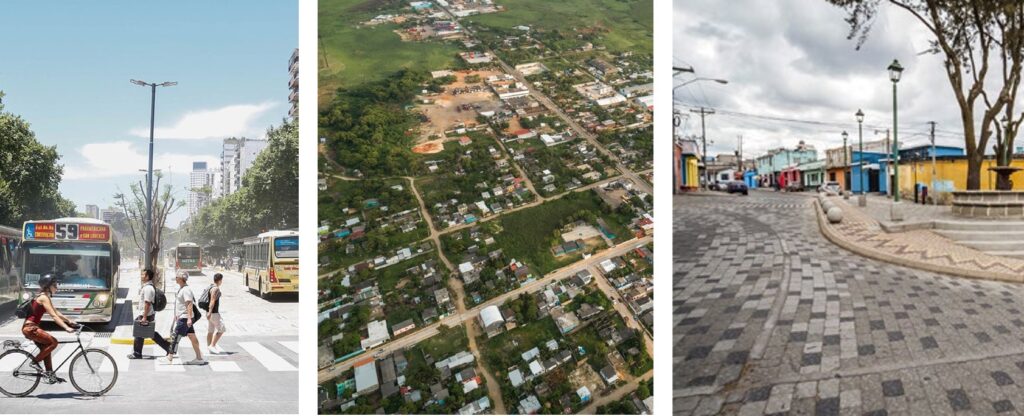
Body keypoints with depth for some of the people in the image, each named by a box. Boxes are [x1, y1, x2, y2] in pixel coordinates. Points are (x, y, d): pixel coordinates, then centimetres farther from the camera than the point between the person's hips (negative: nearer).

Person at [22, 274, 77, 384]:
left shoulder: (45, 297, 14)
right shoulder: (43, 298, -16)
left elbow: (56, 312, 18)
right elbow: (54, 316, -25)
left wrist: (69, 321, 11)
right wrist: (67, 328, -31)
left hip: (31, 327, 10)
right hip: (30, 328, -10)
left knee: (46, 348, 13)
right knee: (53, 342, -16)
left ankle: (50, 375, 16)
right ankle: (35, 362, -6)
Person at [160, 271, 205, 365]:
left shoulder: (186, 290, -17)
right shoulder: (181, 289, 15)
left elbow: (189, 304, -24)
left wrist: (189, 318, -29)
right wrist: (177, 316, 26)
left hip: (184, 318, -10)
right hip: (181, 317, 10)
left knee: (175, 337, -5)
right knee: (192, 337, 10)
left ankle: (169, 358, 0)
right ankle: (199, 358, 13)